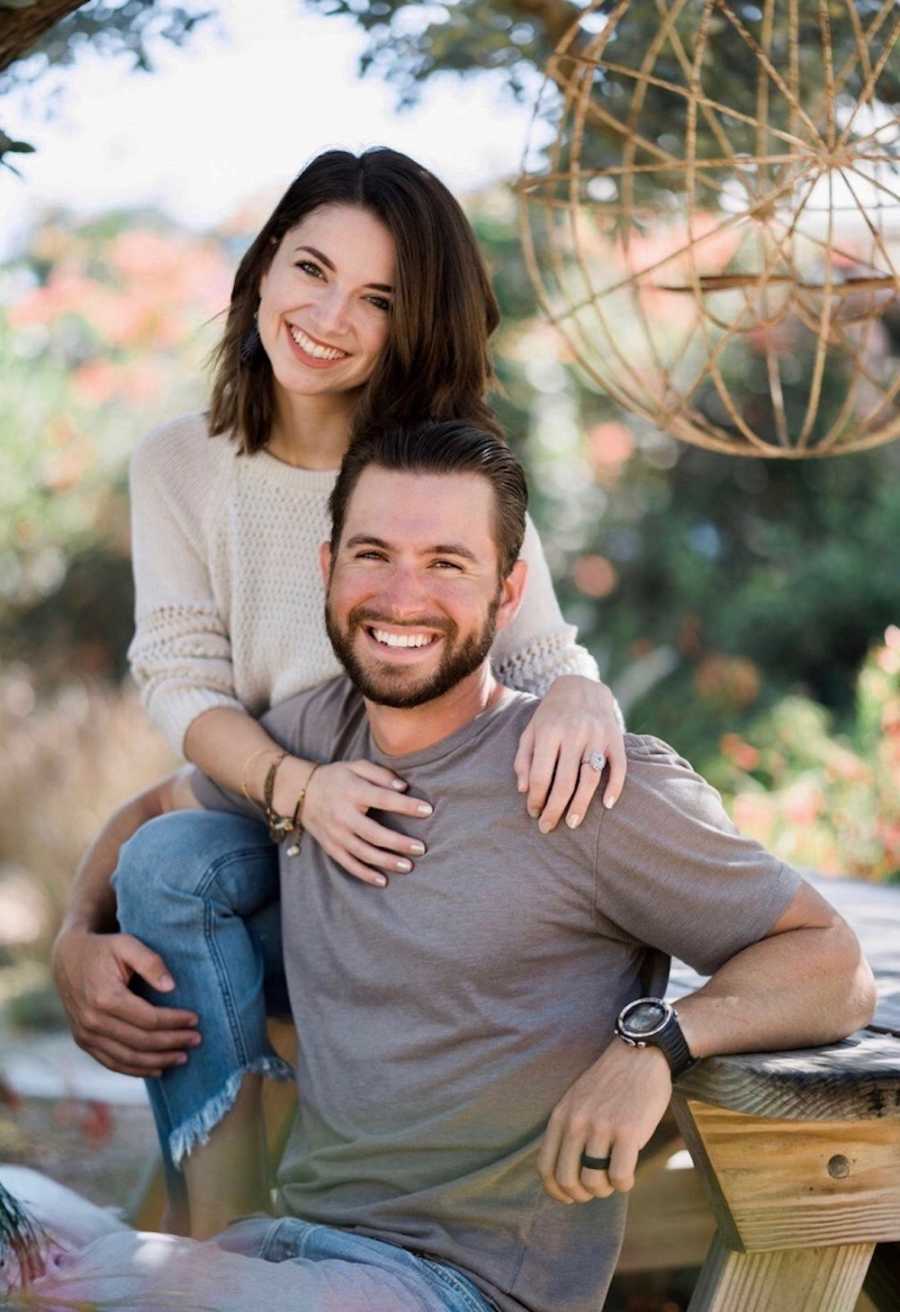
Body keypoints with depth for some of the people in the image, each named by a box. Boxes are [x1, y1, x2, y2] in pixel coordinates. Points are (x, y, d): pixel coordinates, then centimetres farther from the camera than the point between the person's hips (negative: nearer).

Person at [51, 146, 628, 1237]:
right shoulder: (179, 468, 3)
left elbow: (539, 651, -6)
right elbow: (182, 683, -4)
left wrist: (577, 697, -33)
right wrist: (297, 787, -26)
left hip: (427, 841, -1)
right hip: (259, 833, 1)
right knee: (170, 862, -31)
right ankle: (221, 1249, -30)